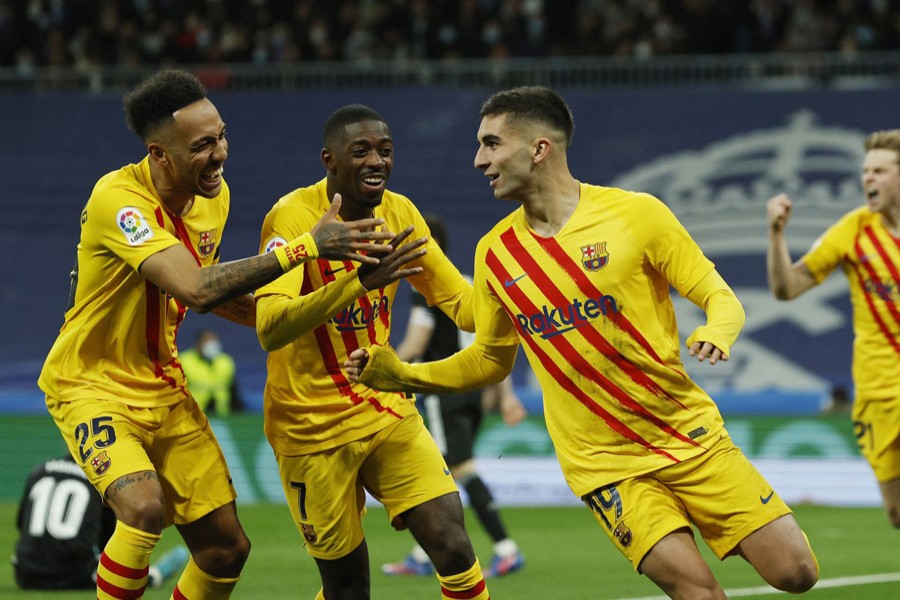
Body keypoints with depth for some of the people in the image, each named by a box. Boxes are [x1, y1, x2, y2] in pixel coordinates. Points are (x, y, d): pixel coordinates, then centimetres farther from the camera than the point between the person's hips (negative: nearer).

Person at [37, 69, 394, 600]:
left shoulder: (214, 195, -1)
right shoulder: (119, 198, -27)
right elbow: (196, 289, -38)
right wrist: (307, 247, -40)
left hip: (164, 388, 8)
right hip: (93, 384, -7)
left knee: (226, 549, 5)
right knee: (144, 507, -32)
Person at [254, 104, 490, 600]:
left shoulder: (399, 214, -1)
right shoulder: (293, 217, -19)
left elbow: (459, 300, 8)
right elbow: (270, 330, -32)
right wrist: (360, 282, -43)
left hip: (387, 410, 4)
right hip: (313, 426, -4)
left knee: (454, 552, -10)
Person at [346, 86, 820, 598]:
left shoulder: (636, 213, -6)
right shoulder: (495, 253, 4)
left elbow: (720, 298, -3)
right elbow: (490, 359, 15)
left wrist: (716, 333, -25)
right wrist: (398, 374, 4)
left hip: (691, 436, 0)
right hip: (603, 462, 0)